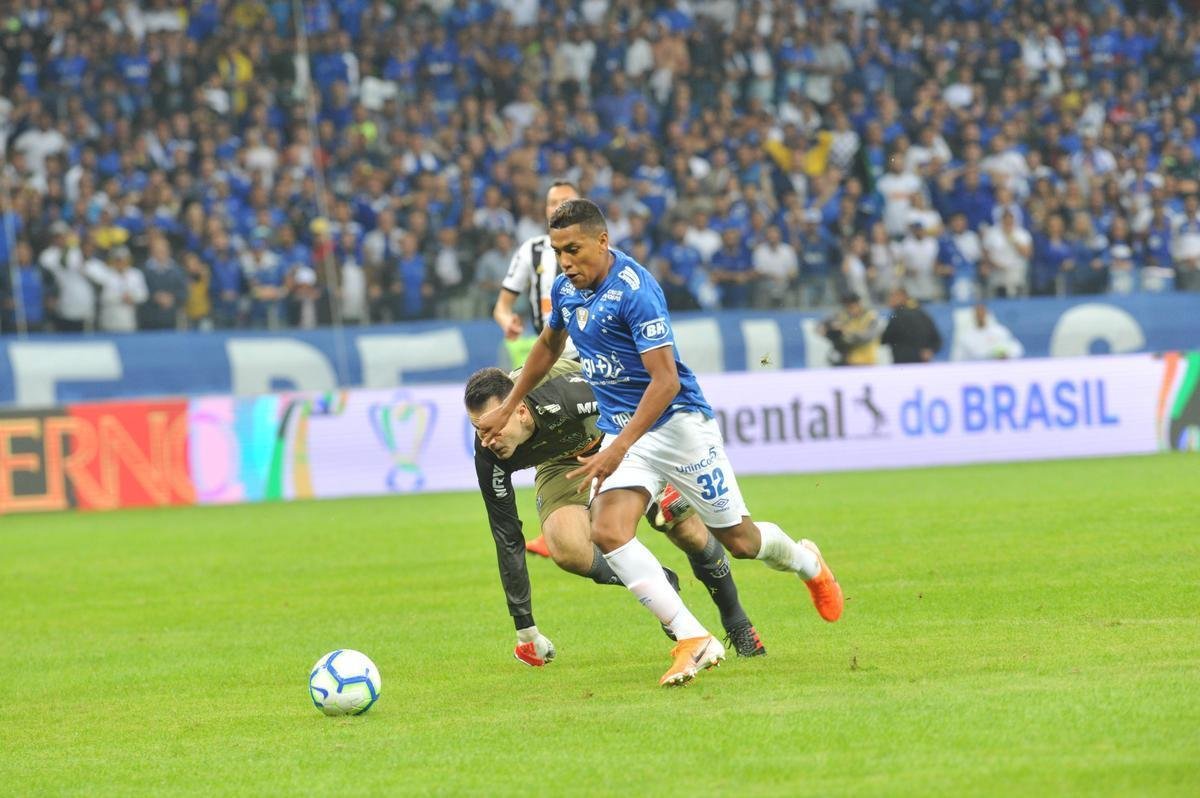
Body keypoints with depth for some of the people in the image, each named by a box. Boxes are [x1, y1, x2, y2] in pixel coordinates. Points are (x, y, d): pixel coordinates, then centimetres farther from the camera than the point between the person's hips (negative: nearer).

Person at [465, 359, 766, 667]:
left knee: (691, 534, -8)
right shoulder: (489, 453, -29)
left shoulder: (568, 393, -42)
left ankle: (737, 625, 19)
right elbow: (507, 537, -20)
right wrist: (525, 630, -17)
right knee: (566, 549, -27)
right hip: (565, 464, 2)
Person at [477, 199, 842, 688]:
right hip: (621, 429, 7)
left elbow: (665, 381, -27)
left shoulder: (635, 290, -23)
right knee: (608, 531, -19)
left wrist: (617, 449, -33)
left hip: (677, 423, -7)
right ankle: (693, 640, -20)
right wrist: (507, 408, 27)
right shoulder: (566, 289, 2)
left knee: (739, 540, 5)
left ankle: (807, 563, 41)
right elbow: (548, 345, 24)